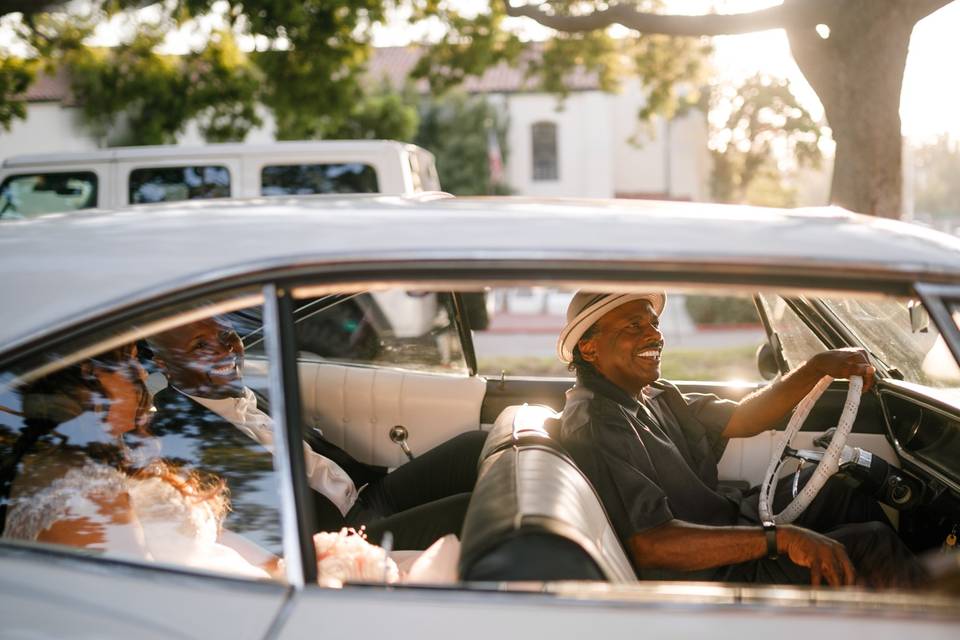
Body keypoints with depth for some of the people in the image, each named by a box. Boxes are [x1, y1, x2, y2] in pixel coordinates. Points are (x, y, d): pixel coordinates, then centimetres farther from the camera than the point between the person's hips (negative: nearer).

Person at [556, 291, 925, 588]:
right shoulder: (594, 427, -23)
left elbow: (740, 419, 10)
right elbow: (649, 545, -31)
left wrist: (819, 367, -3)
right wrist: (781, 538, -34)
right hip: (709, 576, -10)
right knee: (870, 543, -11)